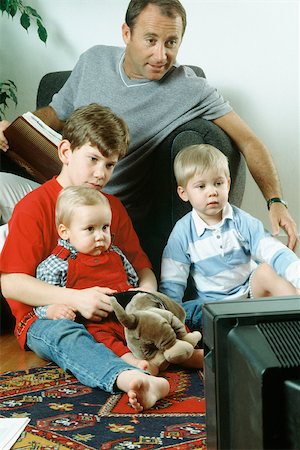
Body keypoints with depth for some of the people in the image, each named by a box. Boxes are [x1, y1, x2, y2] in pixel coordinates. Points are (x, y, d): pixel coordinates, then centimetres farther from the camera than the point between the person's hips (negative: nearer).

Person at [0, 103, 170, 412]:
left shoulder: (113, 206, 15)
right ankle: (128, 378, -64)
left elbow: (141, 265, 15)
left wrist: (146, 292, -10)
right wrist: (76, 299, -24)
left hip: (107, 313, 7)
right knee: (65, 336, -39)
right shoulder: (33, 207, -5)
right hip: (45, 316, -6)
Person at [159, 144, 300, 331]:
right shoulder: (183, 233, -4)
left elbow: (276, 253, -12)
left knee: (266, 270, -27)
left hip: (252, 293, 1)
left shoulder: (242, 221, -3)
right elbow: (171, 285, -3)